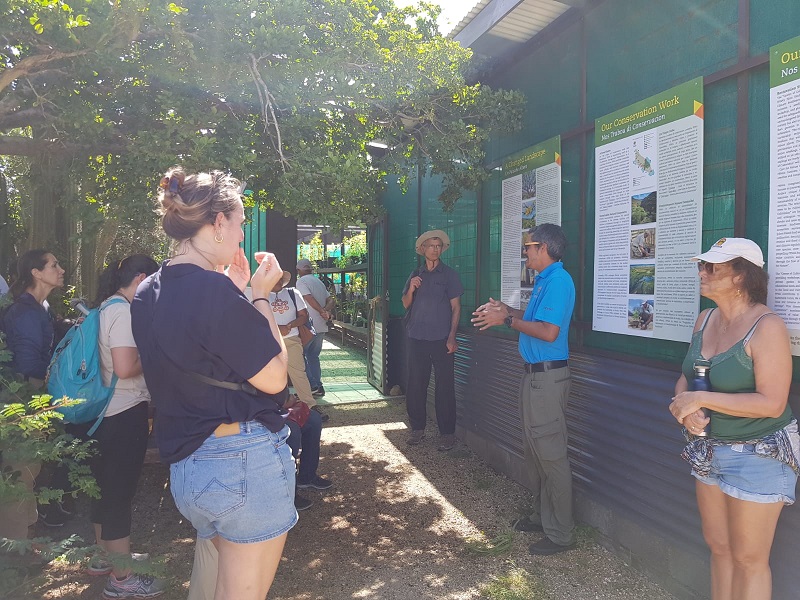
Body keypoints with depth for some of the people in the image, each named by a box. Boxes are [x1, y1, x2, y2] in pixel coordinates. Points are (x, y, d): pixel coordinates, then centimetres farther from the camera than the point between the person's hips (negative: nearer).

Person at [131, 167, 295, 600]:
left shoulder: (147, 295, 6)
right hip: (244, 459, -9)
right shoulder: (214, 290, -21)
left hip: (185, 467, 9)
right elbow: (273, 377, -16)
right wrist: (261, 295, -7)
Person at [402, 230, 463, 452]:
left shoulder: (449, 275, 2)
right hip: (417, 339, 4)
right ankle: (418, 427, 22)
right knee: (415, 385, 8)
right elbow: (406, 304, 15)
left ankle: (447, 433, 10)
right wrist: (411, 289, -6)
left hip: (441, 340, -3)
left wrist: (452, 337, -10)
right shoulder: (415, 275, 12)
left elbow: (456, 307, -1)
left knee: (445, 387, 1)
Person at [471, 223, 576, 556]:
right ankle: (542, 515, 33)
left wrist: (507, 319, -17)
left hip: (547, 375, -11)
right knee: (538, 450, 19)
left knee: (551, 454, -2)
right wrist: (507, 310, 11)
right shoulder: (545, 280, 14)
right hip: (535, 375, 11)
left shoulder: (558, 280, -17)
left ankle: (561, 533, 9)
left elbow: (549, 331, -25)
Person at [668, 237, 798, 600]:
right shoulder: (705, 319, 3)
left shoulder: (766, 327, -19)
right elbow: (687, 377, 10)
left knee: (749, 559, 6)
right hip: (709, 449, 7)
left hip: (757, 455, -7)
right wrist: (686, 407, -10)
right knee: (718, 546, 18)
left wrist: (701, 399, -23)